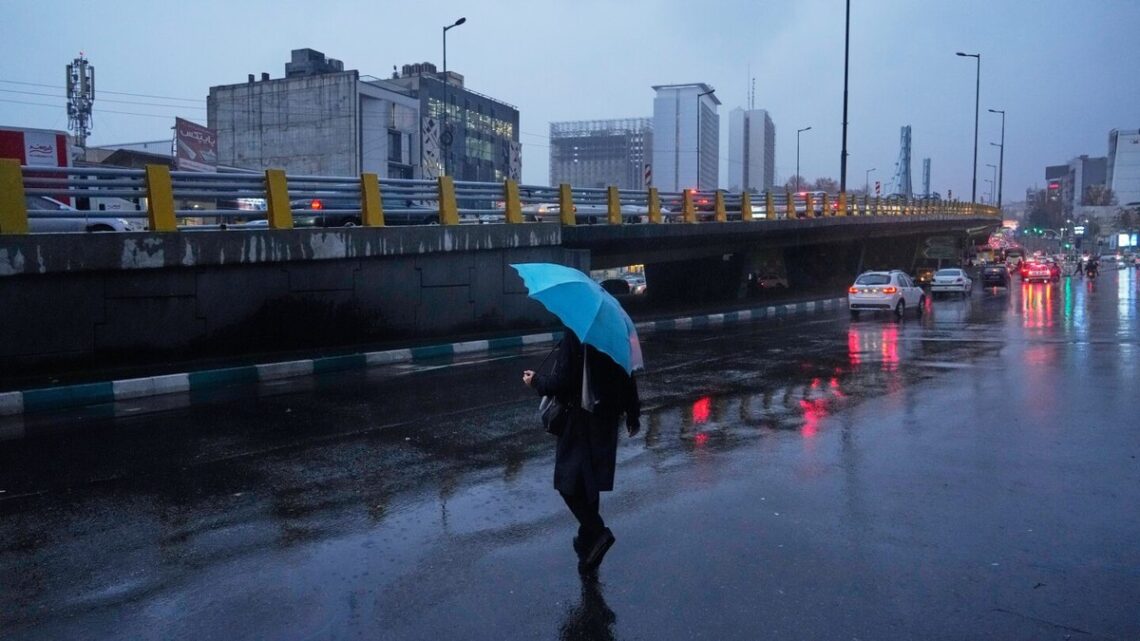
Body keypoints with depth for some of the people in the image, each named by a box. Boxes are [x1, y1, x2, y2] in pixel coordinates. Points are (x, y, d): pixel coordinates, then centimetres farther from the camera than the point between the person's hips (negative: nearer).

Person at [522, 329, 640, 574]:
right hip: (607, 417, 7)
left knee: (569, 482, 4)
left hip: (580, 419, -7)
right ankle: (588, 540, 28)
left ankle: (597, 532, -10)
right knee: (588, 481, 18)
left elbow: (562, 381, -18)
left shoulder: (574, 334, -18)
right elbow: (628, 374, 8)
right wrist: (632, 413, 18)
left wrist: (536, 381, 1)